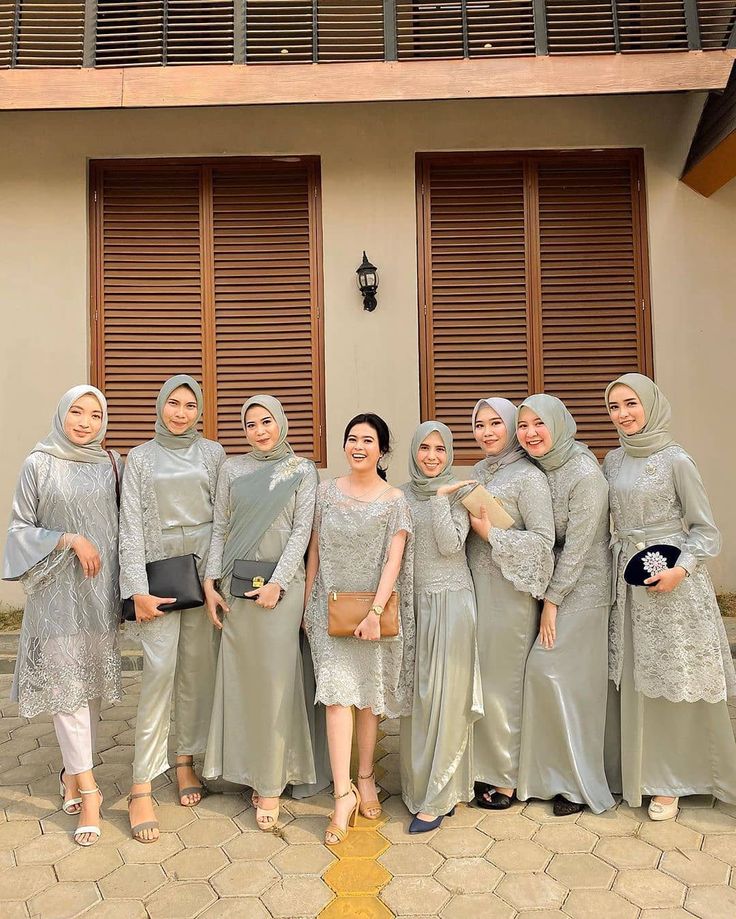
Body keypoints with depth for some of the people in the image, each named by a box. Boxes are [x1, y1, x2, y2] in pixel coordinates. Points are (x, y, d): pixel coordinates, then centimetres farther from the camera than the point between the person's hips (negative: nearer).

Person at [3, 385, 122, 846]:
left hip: (102, 588, 3)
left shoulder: (112, 463, 4)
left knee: (94, 682, 11)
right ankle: (87, 788, 7)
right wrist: (70, 540, -14)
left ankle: (74, 769, 30)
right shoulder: (40, 464, -3)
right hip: (58, 589, -3)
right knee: (66, 684, -2)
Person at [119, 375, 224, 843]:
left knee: (198, 668, 5)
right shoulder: (142, 457, 5)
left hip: (204, 570, 2)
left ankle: (187, 760, 23)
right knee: (159, 671, -8)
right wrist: (138, 589, -8)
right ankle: (142, 786, 2)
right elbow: (131, 526, 0)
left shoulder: (213, 453, 8)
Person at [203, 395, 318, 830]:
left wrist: (278, 583, -12)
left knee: (277, 679, -1)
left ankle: (272, 783, 9)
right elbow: (220, 527, 8)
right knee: (242, 676, 8)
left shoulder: (302, 470, 2)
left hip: (282, 584, -2)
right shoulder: (233, 469, 9)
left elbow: (302, 530, -4)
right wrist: (211, 582, 0)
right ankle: (251, 770, 23)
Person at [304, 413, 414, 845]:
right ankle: (344, 795, -1)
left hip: (374, 609, -1)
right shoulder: (327, 492, 5)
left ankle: (366, 778, 28)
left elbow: (394, 560, -8)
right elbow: (315, 552, 9)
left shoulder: (395, 500, -1)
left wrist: (375, 612, -18)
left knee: (370, 695, 9)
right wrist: (306, 604, 8)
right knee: (338, 694, -7)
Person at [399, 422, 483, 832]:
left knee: (446, 696, -2)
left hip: (451, 600, -4)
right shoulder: (403, 494, 9)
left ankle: (439, 797, 8)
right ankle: (417, 781, 25)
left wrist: (441, 498, -15)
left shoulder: (459, 492, -1)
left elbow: (450, 545, -13)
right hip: (413, 600, 4)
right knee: (416, 695, 9)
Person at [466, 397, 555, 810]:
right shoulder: (479, 472, 13)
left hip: (509, 591, -7)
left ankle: (505, 778, 19)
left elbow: (544, 539, -16)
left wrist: (489, 533, -15)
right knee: (478, 679, 12)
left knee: (501, 683, 2)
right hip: (477, 587, 7)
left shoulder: (528, 476, -11)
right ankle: (486, 765, 28)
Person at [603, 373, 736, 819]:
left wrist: (681, 570, -20)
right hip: (628, 577, 5)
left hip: (672, 579, -5)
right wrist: (618, 561, 4)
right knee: (638, 681, 10)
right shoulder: (613, 461, 8)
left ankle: (673, 779, 20)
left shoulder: (676, 459, -9)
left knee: (677, 679, 3)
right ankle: (650, 774, 25)